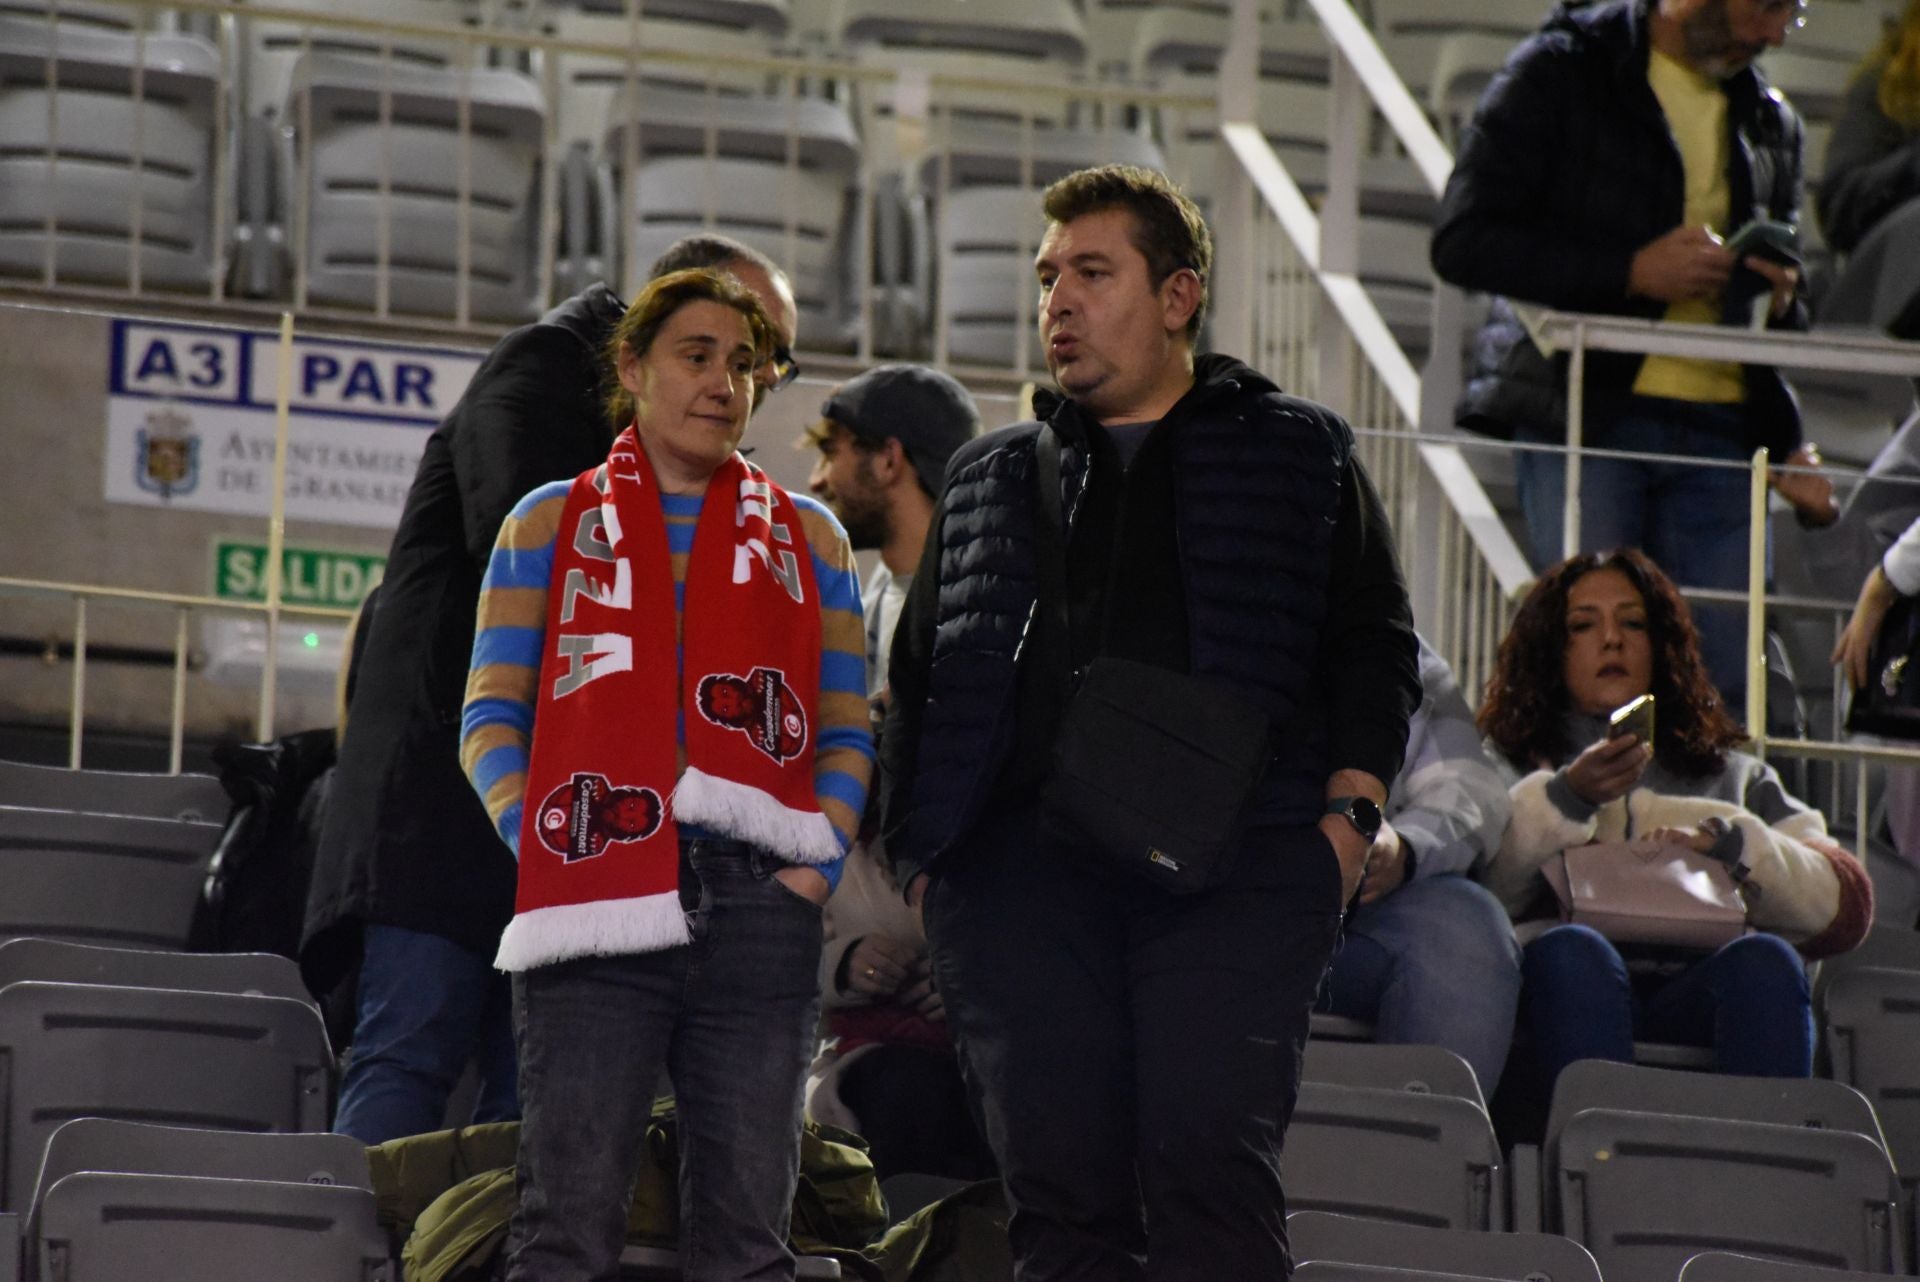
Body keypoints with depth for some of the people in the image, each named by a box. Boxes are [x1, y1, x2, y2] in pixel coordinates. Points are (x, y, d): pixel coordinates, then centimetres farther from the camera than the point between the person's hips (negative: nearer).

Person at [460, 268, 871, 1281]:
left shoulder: (807, 539, 17)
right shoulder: (550, 523, 13)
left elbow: (845, 732, 14)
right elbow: (491, 719, 8)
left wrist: (815, 866, -2)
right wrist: (546, 851, -6)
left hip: (759, 905, 2)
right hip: (597, 908, -2)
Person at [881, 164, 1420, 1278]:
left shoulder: (1298, 452, 17)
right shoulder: (990, 480, 26)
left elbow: (1376, 645, 10)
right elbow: (918, 678, 24)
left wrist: (1347, 819, -4)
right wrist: (920, 851, 9)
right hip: (1019, 869, 3)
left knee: (1210, 1168, -16)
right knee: (1059, 1184, -4)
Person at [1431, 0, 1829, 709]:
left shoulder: (1770, 123, 19)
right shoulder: (1561, 73, 2)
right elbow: (1462, 242, -7)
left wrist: (1780, 303, 4)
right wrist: (1632, 271, -14)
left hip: (1717, 433, 5)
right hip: (1584, 409, -5)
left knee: (1723, 681, -4)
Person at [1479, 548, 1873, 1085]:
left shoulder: (1738, 779, 33)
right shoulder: (1507, 769, 27)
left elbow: (1847, 905, 16)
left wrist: (1725, 843, 3)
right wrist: (1567, 799, -8)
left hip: (1697, 993, 2)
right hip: (1572, 985, -2)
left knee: (1765, 960, -31)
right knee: (1573, 951, -36)